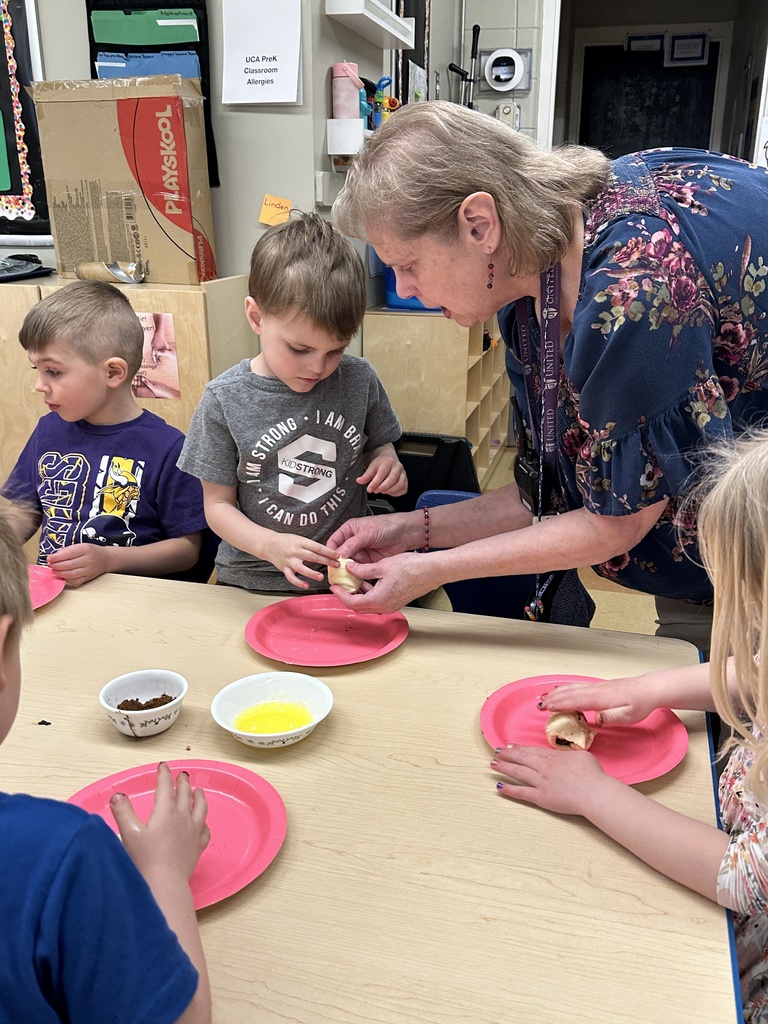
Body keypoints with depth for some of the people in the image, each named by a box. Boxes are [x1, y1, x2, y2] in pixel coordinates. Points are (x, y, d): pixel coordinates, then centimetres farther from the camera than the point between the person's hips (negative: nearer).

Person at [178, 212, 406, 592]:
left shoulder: (358, 379, -1)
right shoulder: (224, 400, -7)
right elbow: (218, 503, 0)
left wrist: (386, 462, -7)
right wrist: (270, 545, -18)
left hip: (344, 577, 1)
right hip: (252, 586, -1)